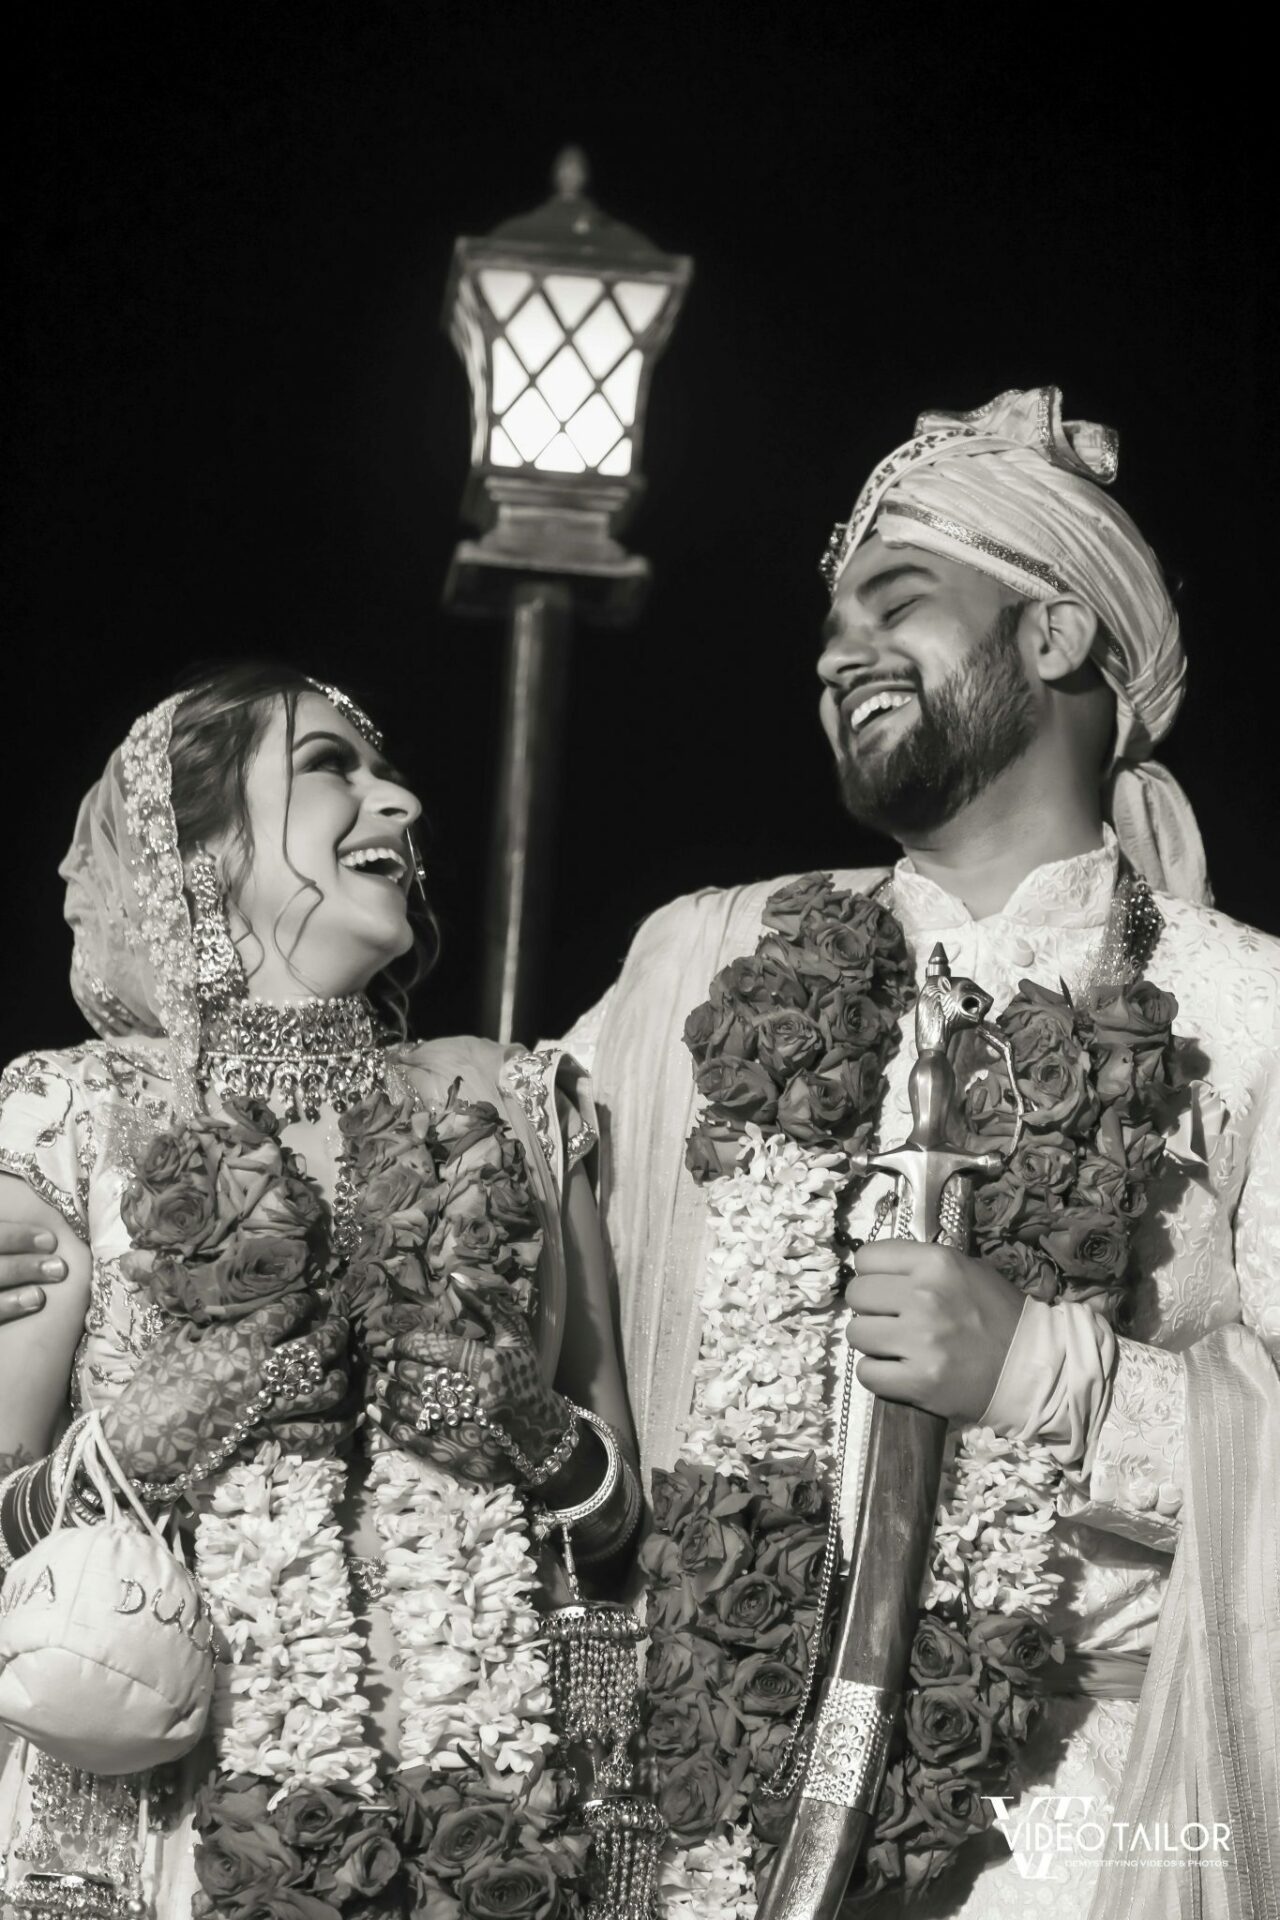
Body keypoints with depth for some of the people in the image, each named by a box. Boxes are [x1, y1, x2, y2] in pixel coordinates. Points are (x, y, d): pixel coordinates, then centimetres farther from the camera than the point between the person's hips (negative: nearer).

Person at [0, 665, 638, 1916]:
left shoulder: (513, 1103, 4)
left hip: (477, 1801, 2)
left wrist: (523, 1424, -10)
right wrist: (153, 1431, -17)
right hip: (167, 1800, -2)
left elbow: (618, 1514, 8)